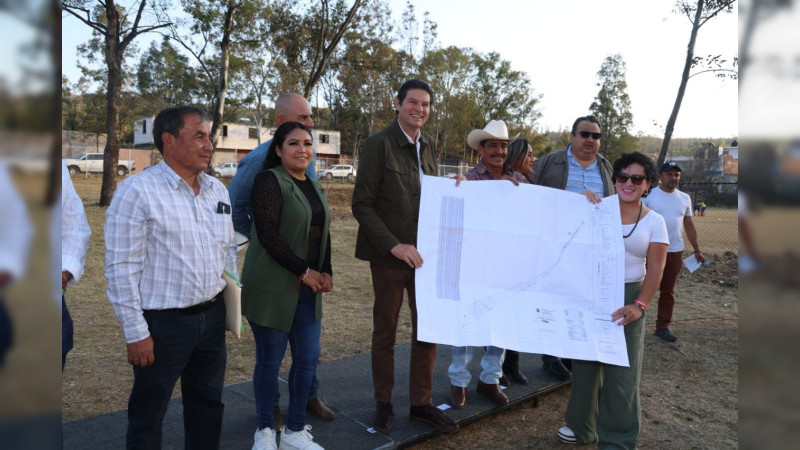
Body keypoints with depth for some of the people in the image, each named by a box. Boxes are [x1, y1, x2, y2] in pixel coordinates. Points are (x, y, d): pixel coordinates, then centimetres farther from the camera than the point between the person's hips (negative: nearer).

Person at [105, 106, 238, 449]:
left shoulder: (217, 189, 7)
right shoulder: (137, 191, -13)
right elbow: (121, 268, -13)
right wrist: (136, 332, -13)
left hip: (212, 317, 6)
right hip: (163, 322, -6)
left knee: (207, 404, 19)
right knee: (148, 414, 11)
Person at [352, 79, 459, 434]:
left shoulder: (426, 148, 13)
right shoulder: (379, 144, -8)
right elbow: (362, 205, -12)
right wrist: (395, 245, -20)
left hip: (423, 254, 6)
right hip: (390, 255, -6)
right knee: (385, 331, 9)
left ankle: (421, 403, 24)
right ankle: (384, 403, 26)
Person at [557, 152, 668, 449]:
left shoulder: (654, 222, -1)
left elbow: (655, 269, -6)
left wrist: (639, 305, -19)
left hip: (627, 297, -2)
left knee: (621, 370, 2)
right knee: (585, 362, 14)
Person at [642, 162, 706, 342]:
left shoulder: (684, 198, 11)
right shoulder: (649, 196, -4)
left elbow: (689, 226, 16)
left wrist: (697, 251, 14)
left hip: (676, 252, 5)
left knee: (668, 292, 11)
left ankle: (663, 327, 20)